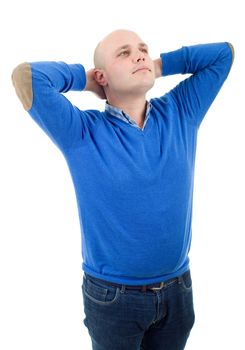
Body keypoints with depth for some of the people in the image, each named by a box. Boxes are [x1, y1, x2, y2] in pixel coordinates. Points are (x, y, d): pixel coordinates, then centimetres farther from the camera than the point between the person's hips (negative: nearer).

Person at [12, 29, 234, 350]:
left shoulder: (180, 113, -2)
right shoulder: (82, 132, -14)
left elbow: (224, 53, 5)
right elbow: (25, 75, -25)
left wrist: (159, 65, 0)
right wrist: (83, 78, -9)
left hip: (178, 290, 4)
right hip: (113, 296, -3)